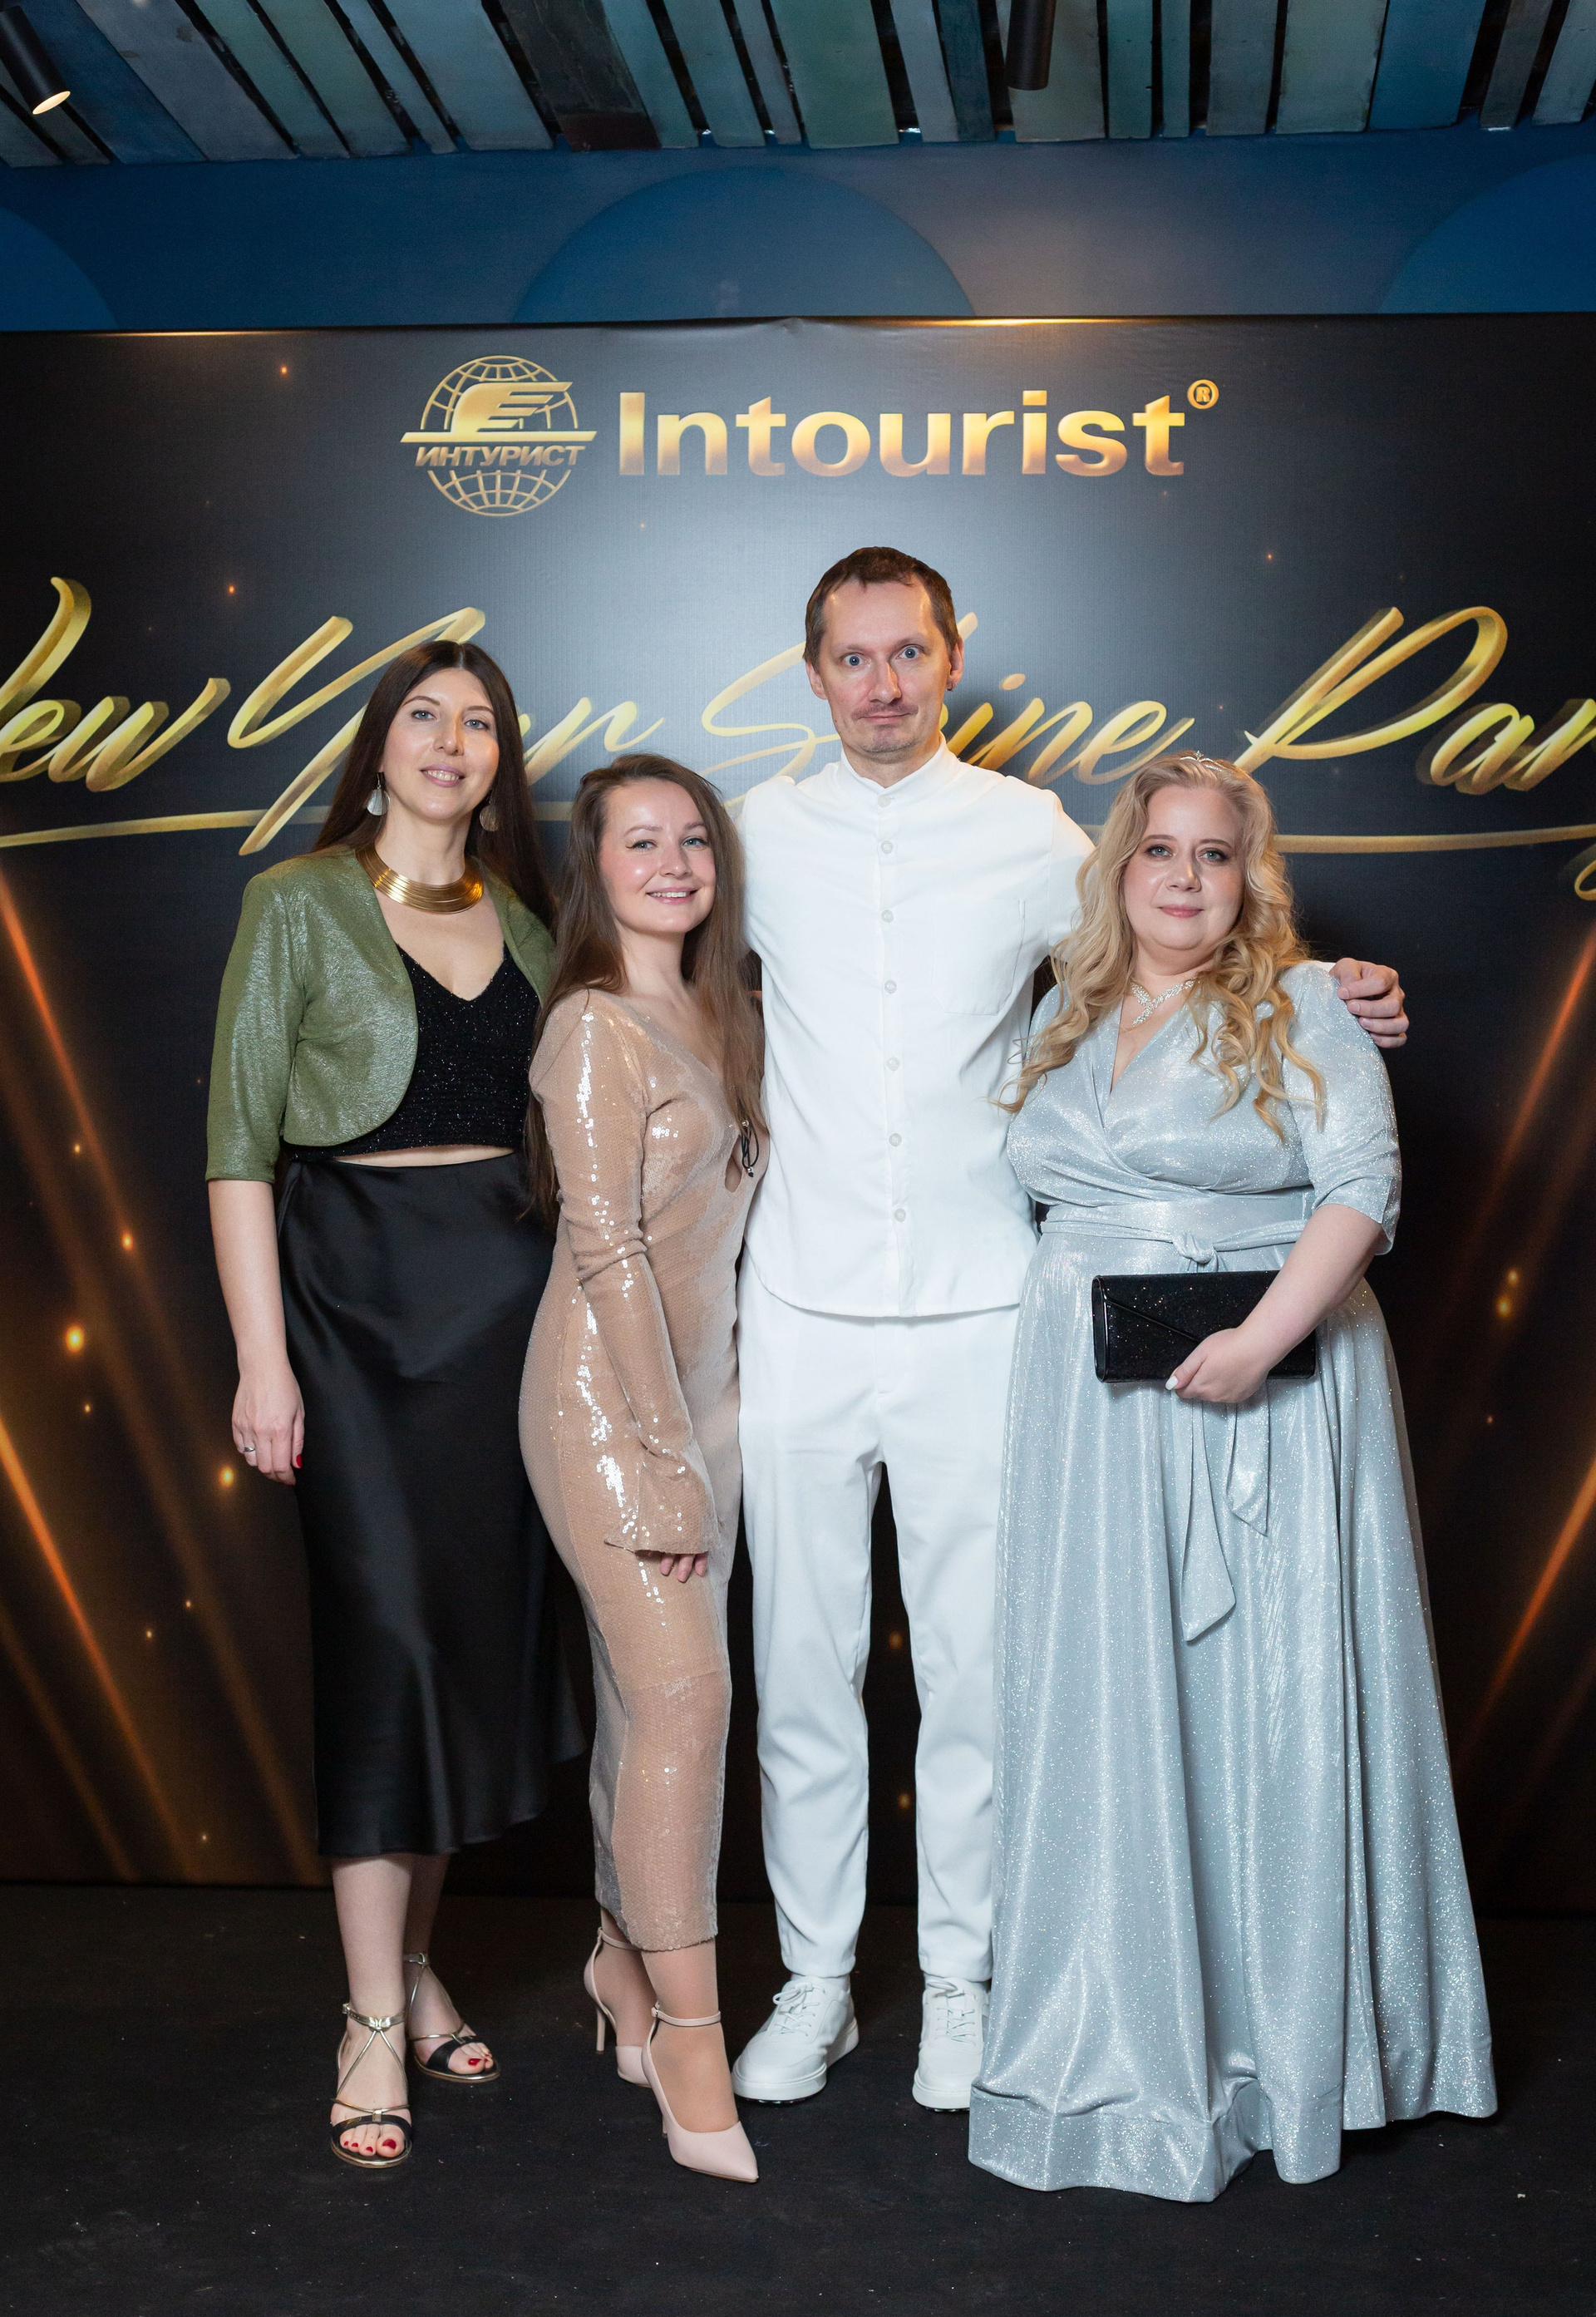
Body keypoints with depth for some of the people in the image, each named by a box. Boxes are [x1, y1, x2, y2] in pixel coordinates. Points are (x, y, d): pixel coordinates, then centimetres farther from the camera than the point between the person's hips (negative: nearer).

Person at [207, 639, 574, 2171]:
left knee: (484, 1614, 6)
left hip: (508, 1283, 5)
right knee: (384, 1626, -6)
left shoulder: (523, 917, 12)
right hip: (355, 1283, -4)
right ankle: (374, 2023, 3)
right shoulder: (300, 905, -1)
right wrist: (261, 1354, -11)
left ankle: (415, 1957, 23)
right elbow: (239, 1143, -5)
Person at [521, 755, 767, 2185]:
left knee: (649, 1694, 12)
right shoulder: (595, 1028, -11)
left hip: (703, 1388, 7)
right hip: (607, 1396, -7)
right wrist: (664, 1455, -16)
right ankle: (688, 2031, -3)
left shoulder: (724, 1019, 12)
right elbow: (604, 1249, -15)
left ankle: (626, 1957, 28)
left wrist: (701, 1432, 9)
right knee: (685, 1690, -12)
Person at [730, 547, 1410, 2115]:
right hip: (802, 1315, 1)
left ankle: (960, 1987, 20)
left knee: (973, 1665, 4)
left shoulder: (1032, 837, 4)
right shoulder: (764, 835, 7)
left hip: (974, 1317, -1)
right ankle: (813, 1984, 21)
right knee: (799, 1662, 6)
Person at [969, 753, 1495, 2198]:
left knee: (1276, 1700, 1)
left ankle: (1289, 2033, 17)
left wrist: (1262, 1339, -22)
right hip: (1091, 1409, 4)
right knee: (1109, 1711, 6)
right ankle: (1126, 2043, 20)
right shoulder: (1069, 1017, 13)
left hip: (1272, 1393, -4)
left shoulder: (1300, 1009, -1)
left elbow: (1363, 1187, -11)